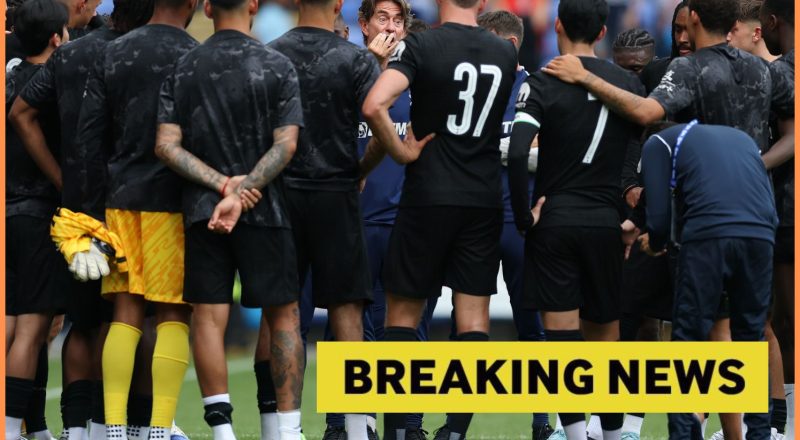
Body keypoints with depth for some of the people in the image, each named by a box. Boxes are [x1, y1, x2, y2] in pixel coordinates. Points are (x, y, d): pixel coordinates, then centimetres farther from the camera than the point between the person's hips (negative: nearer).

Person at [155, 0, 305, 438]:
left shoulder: (182, 68, 3)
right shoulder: (277, 66, -3)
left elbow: (167, 146, -4)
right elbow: (285, 146, -11)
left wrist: (223, 184, -8)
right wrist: (240, 192, -15)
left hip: (201, 206, 1)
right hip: (264, 207, -1)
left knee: (208, 315, 2)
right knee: (283, 315, 7)